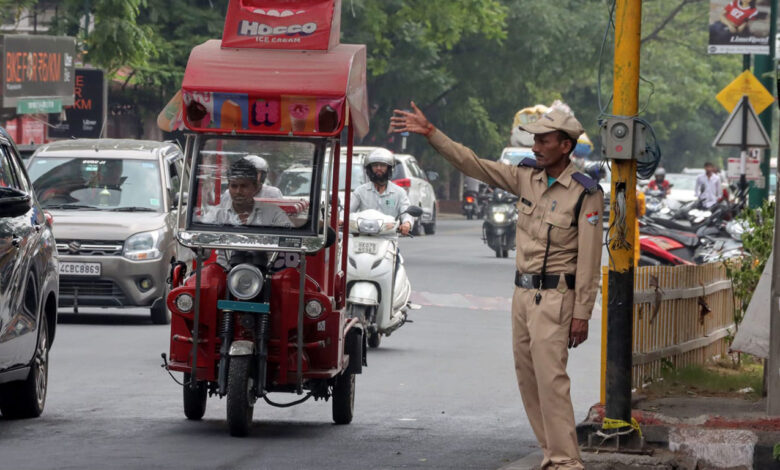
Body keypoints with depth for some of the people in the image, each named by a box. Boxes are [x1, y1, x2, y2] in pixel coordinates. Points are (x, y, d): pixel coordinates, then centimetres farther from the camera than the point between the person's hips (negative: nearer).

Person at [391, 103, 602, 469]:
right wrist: (430, 133, 1)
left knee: (550, 377, -14)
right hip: (523, 292, 7)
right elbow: (472, 164, 8)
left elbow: (589, 260, -11)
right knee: (528, 378, 8)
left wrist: (582, 314, -13)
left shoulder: (585, 193, -11)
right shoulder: (527, 176, 7)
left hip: (554, 296, -7)